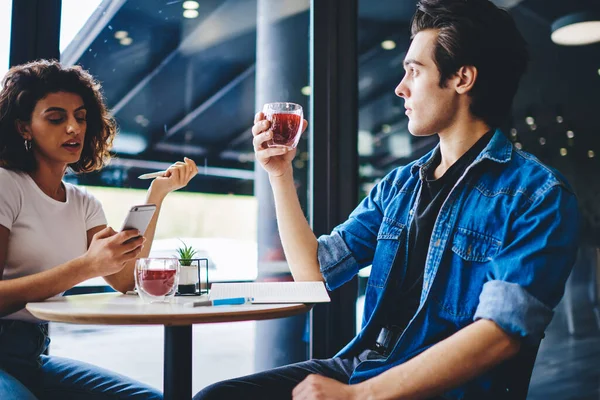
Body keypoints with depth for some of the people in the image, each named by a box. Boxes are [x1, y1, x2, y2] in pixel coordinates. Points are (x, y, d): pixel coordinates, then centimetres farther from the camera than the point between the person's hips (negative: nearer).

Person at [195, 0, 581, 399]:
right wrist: (280, 172, 6)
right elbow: (314, 272, 11)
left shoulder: (539, 196, -9)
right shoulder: (399, 185, 12)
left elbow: (501, 333, -20)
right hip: (360, 366, 6)